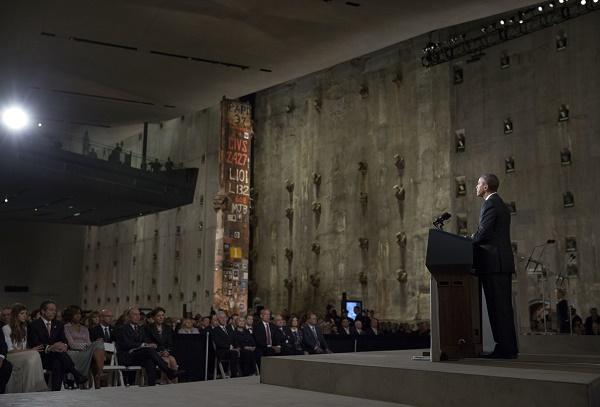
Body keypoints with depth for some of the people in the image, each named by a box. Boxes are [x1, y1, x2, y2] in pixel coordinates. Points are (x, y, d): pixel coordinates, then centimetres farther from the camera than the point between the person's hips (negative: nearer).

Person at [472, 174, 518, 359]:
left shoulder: (490, 204, -10)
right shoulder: (501, 205, 21)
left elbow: (483, 232, -17)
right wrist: (475, 238, 15)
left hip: (493, 263, -10)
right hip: (504, 262, 10)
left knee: (498, 307, -8)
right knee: (504, 306, 11)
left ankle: (504, 348, -6)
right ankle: (509, 347, 14)